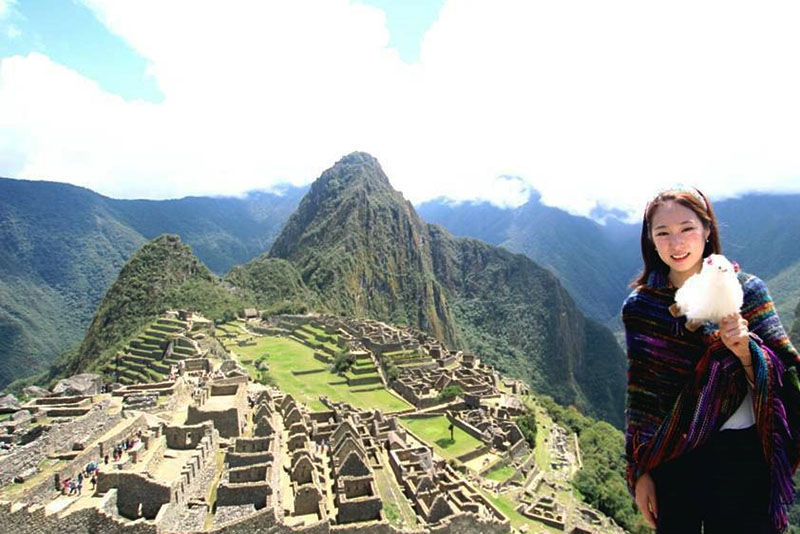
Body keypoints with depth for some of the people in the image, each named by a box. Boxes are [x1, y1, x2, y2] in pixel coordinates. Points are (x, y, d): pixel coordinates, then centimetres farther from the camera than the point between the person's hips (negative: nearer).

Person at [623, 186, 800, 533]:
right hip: (670, 460, 1)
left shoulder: (745, 290, -6)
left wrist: (745, 350, -26)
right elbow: (639, 396, 1)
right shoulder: (639, 307, -4)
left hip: (741, 456, -1)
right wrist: (639, 472, 2)